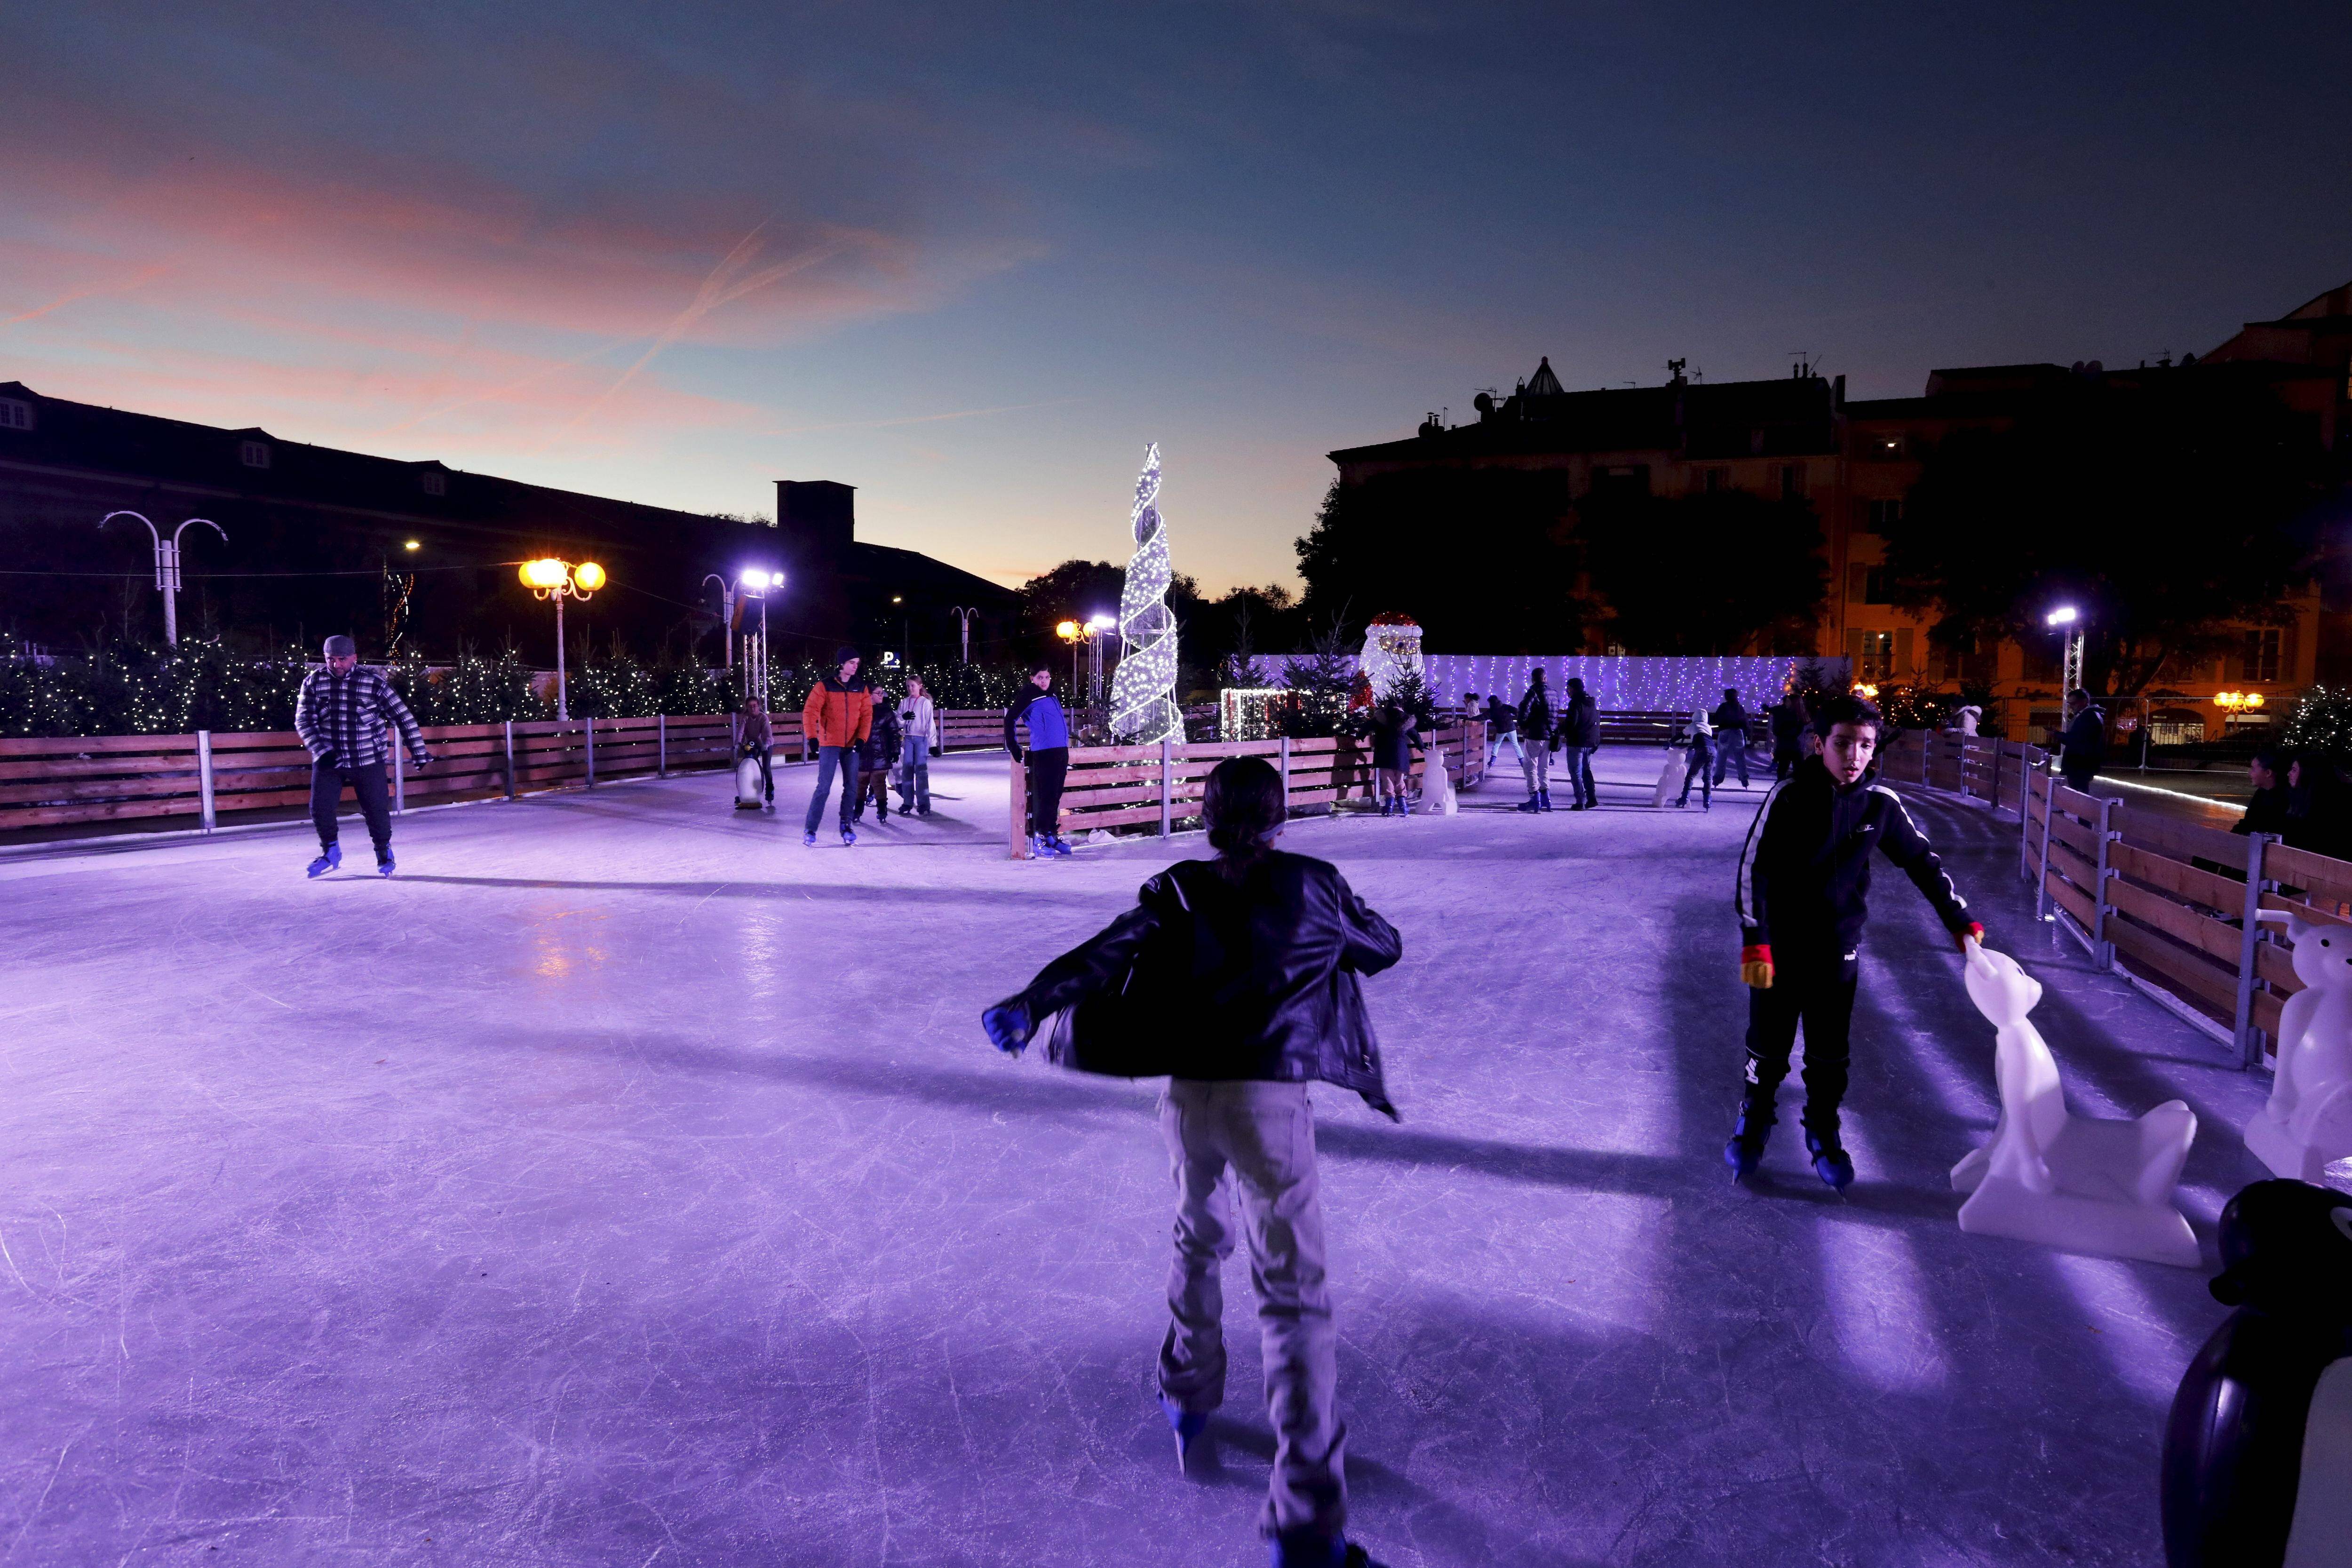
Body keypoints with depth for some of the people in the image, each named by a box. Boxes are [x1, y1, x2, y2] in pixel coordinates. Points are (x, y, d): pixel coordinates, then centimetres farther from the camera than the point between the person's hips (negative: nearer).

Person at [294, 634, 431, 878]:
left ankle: (384, 851, 26)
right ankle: (331, 852, 26)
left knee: (376, 808, 2)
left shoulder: (373, 682, -8)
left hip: (368, 760, -2)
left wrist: (419, 753, -5)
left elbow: (403, 716, -4)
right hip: (327, 760, 2)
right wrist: (321, 751, -14)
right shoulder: (314, 682, -1)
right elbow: (304, 720, 0)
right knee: (320, 808, 2)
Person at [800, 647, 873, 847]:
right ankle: (810, 829, 2)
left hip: (852, 746, 4)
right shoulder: (824, 686, -5)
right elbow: (810, 712, -11)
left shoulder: (862, 688, 6)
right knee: (823, 787, -5)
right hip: (829, 744, -4)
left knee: (851, 787, 6)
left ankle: (846, 825, 19)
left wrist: (861, 739, -10)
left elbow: (867, 715, 3)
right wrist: (812, 738, -22)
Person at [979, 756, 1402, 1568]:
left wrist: (1031, 1002, -16)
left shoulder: (1180, 890, 6)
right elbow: (1385, 948, 20)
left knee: (1199, 1240, 30)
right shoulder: (1315, 885, 5)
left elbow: (1112, 947, -9)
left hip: (1188, 1095, 3)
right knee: (1294, 1295, 0)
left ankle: (1188, 1399, 47)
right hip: (1271, 1100, -3)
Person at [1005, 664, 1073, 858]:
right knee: (1043, 796, -8)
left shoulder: (1053, 696, 19)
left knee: (1055, 796, 12)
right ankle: (1039, 842, -5)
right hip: (1042, 753, -7)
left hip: (1061, 752, 7)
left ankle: (1052, 835, 21)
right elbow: (1010, 719, -4)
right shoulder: (1028, 697, -3)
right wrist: (1014, 748, -6)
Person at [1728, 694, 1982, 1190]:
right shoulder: (1789, 796, -16)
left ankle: (1824, 1134, 32)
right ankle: (1753, 1123, 32)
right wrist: (1754, 942, -20)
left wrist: (1960, 922, 11)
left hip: (1838, 949, 3)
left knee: (1830, 1054, 12)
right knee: (1768, 1046, 9)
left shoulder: (1881, 803, -7)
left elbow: (1923, 862, 7)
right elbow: (1753, 868, -16)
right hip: (1780, 945, -2)